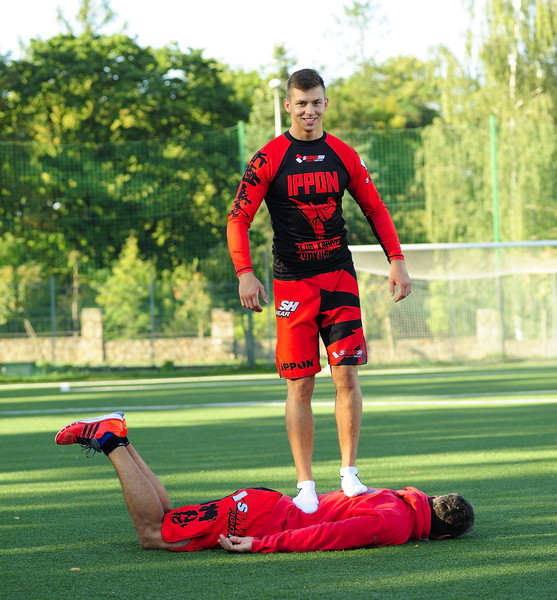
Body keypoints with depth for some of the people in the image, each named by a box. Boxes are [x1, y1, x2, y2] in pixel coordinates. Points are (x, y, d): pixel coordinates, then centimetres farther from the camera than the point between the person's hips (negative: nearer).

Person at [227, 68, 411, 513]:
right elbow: (238, 218, -3)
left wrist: (396, 260, 5)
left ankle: (349, 474, 3)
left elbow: (375, 209, 15)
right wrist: (245, 272, -15)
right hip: (292, 283, -2)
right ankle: (306, 486, 1)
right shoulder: (270, 158, -2)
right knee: (300, 384, -3)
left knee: (347, 374, -6)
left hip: (339, 276, 2)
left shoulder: (343, 155, 7)